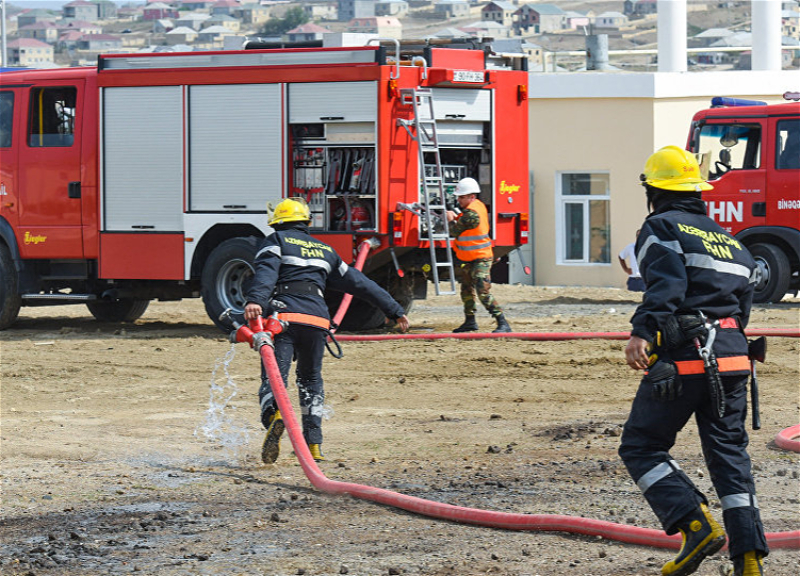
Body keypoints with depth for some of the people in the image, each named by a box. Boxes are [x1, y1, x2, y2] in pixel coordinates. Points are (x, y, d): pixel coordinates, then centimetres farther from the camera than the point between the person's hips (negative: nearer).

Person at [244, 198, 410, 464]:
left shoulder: (276, 240, 13)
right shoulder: (325, 250, 27)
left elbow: (266, 271, -9)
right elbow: (359, 283, 29)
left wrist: (255, 300, -26)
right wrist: (394, 310, 34)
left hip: (283, 315, -4)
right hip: (317, 320, 4)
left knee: (274, 376, -12)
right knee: (311, 381, 19)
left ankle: (274, 413, -45)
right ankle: (313, 444, 12)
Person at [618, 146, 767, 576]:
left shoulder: (661, 227, -1)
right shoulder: (727, 238, 22)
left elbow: (666, 284, -19)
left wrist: (642, 331, -31)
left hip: (682, 358, -7)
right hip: (731, 357, 7)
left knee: (641, 447, 4)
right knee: (728, 452, 11)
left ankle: (697, 526, -13)